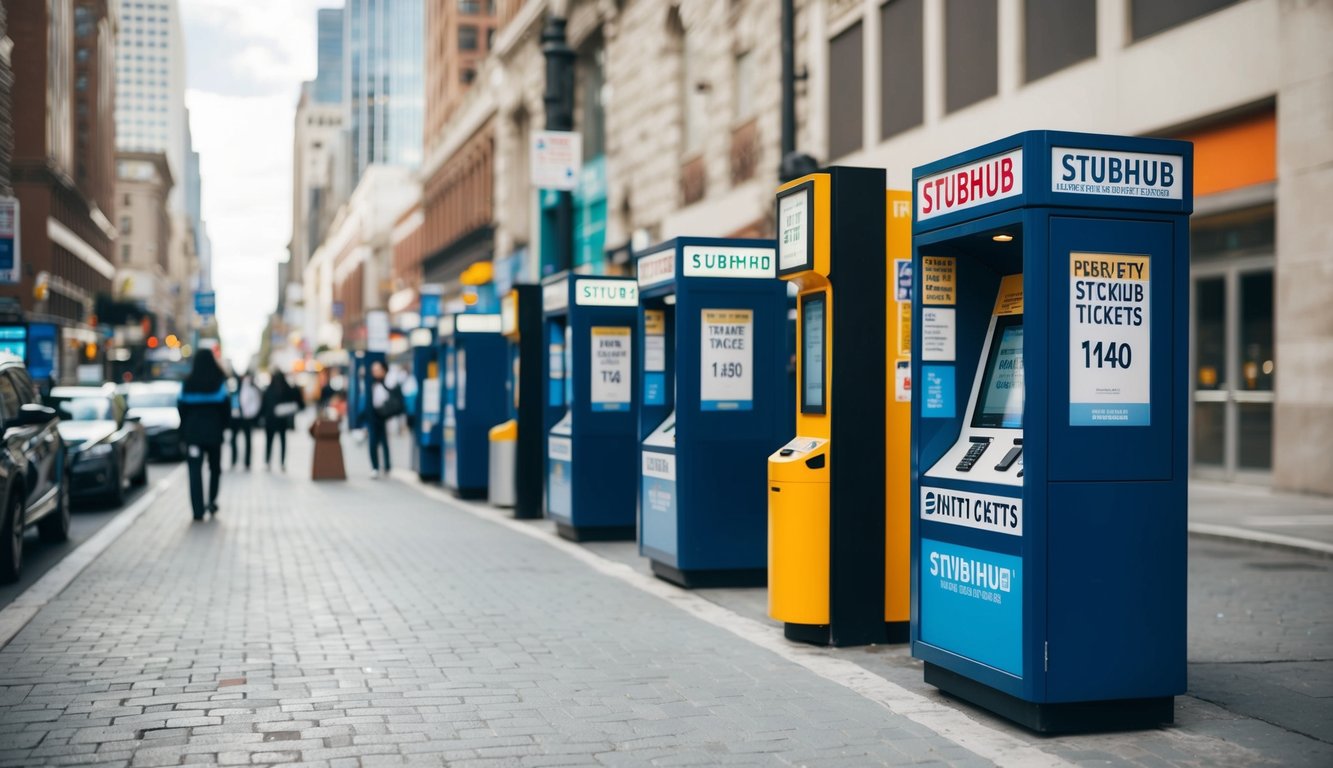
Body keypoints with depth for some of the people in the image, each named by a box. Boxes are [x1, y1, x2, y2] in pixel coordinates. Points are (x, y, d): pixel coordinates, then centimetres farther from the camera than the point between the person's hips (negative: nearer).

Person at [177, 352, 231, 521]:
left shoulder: (187, 385, -1)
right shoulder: (220, 384, -6)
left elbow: (181, 409, 2)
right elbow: (226, 409, -5)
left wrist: (184, 434, 11)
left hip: (193, 432, 0)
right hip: (214, 432, 0)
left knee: (195, 472, -1)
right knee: (215, 468, 18)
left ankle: (198, 510, -7)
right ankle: (212, 502, 10)